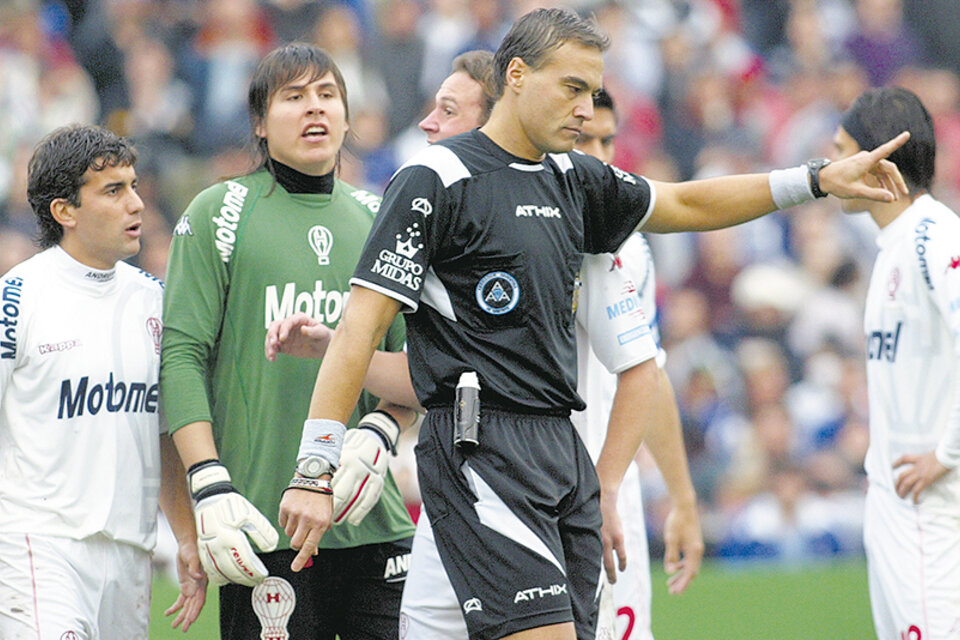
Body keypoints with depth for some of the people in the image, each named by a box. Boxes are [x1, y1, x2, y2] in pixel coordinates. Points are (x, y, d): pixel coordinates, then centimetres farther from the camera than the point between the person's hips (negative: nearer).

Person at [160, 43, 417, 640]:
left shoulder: (374, 217, 15)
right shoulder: (220, 213, 2)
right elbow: (182, 355, -3)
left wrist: (377, 434, -4)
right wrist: (210, 486, -13)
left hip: (374, 521, 4)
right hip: (264, 518, -4)